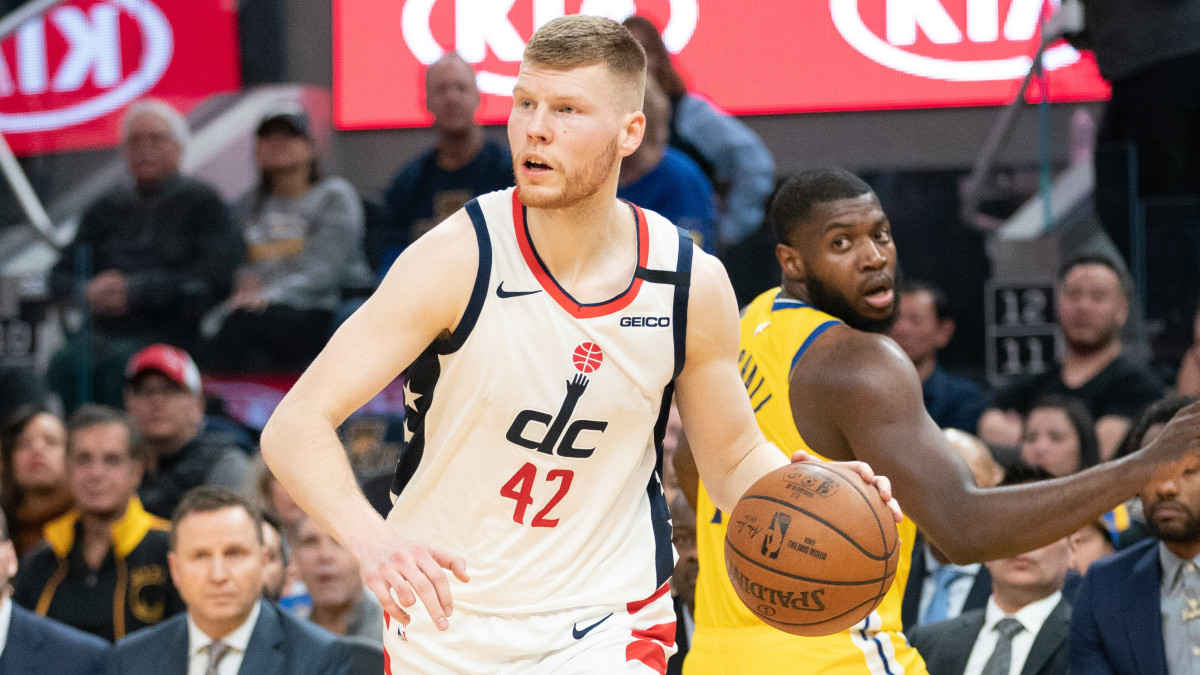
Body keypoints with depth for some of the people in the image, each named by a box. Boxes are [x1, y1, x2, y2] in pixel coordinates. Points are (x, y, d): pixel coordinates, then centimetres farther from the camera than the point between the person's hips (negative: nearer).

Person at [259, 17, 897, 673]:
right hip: (446, 621, 0)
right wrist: (370, 540, -44)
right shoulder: (459, 261, -19)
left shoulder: (693, 286, -10)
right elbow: (294, 427, -24)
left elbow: (737, 459, 6)